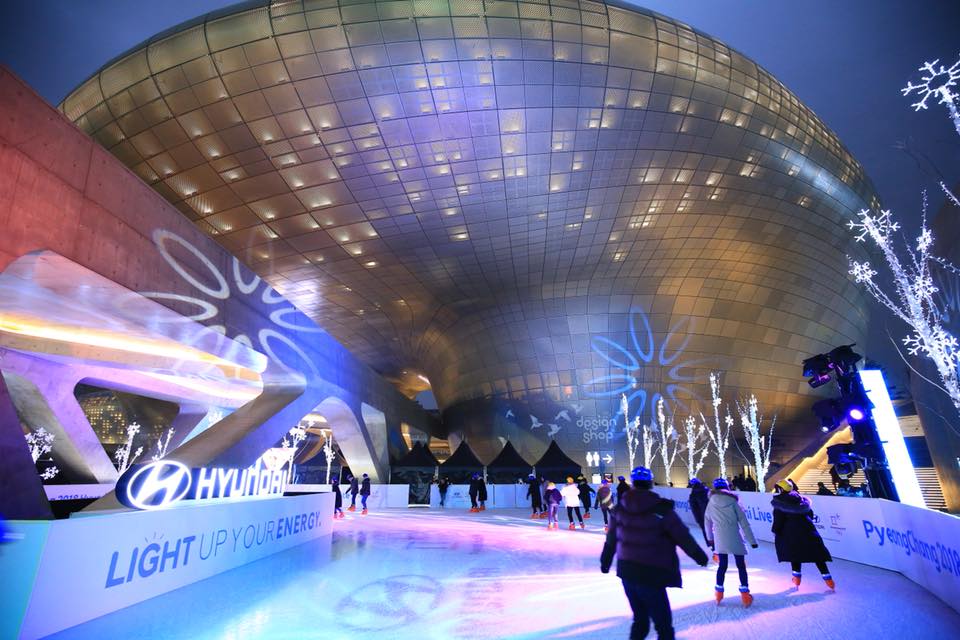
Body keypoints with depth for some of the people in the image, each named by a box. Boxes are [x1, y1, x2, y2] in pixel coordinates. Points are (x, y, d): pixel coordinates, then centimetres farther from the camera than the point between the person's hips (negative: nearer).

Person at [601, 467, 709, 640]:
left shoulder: (620, 509, -2)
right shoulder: (661, 510, -16)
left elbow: (611, 539, 8)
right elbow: (683, 537, -6)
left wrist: (605, 561, 22)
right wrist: (700, 556, 12)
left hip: (626, 573, 5)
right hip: (651, 576, -5)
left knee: (640, 620, 23)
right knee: (663, 625, 10)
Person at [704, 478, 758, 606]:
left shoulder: (711, 503, 5)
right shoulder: (733, 502, -3)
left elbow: (707, 522, 13)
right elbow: (744, 522, -3)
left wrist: (710, 538, 25)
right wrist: (752, 540, 3)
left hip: (719, 539, 2)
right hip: (735, 538, -2)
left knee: (722, 565, 14)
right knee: (741, 565, 12)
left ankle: (719, 593, 17)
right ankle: (745, 594, 11)